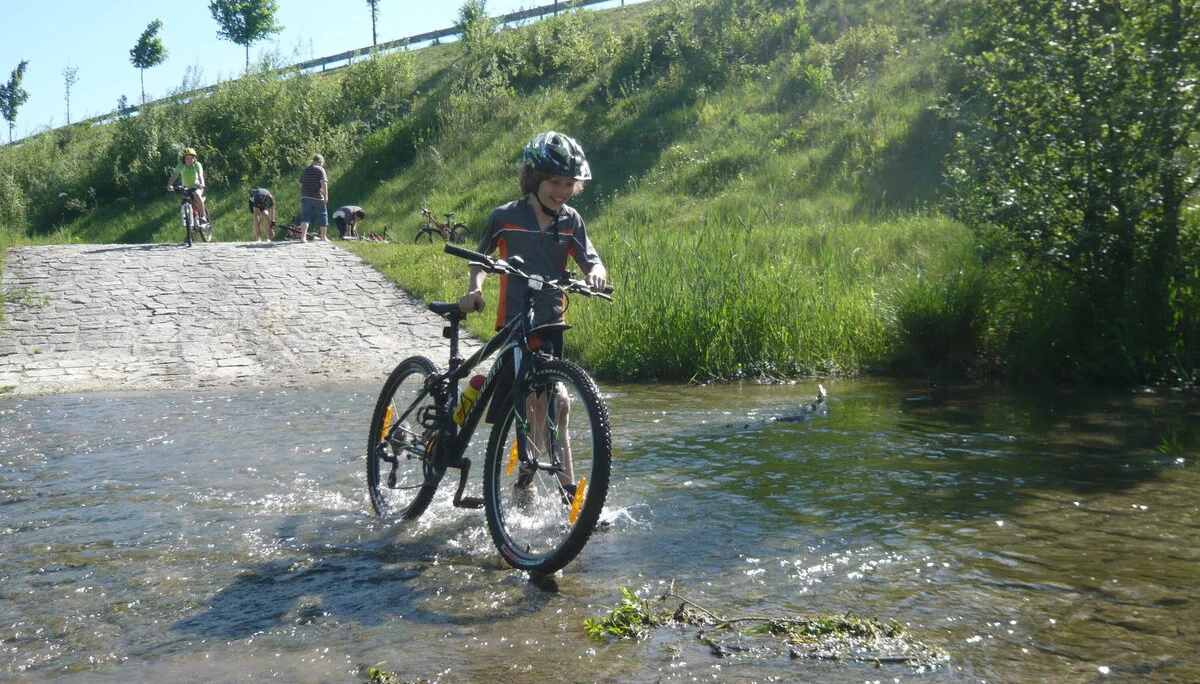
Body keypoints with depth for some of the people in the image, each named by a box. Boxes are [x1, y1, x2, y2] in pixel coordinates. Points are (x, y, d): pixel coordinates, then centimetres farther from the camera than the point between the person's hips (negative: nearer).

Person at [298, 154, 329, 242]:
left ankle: (303, 237, -16)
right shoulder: (320, 170, -4)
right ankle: (323, 237, 20)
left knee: (305, 217, 0)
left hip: (305, 197, 4)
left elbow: (301, 184, 22)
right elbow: (324, 183, -16)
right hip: (317, 197, -4)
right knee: (322, 215, 11)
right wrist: (326, 195, -16)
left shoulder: (305, 170, 15)